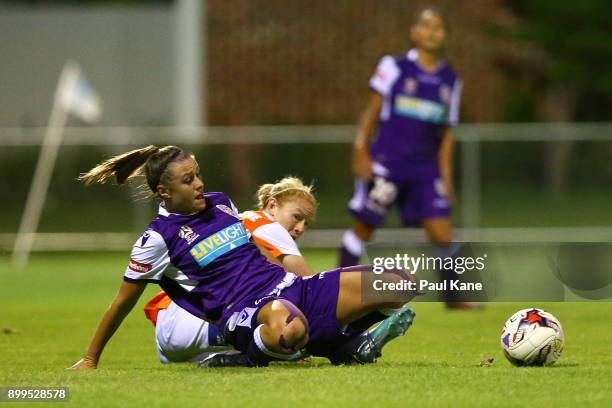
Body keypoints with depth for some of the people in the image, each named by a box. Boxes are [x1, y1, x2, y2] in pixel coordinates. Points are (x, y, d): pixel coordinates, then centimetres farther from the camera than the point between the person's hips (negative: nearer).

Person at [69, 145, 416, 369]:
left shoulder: (220, 203, 17)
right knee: (288, 329, -49)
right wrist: (90, 359, 9)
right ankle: (255, 352, -16)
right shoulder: (159, 239, -2)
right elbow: (123, 302, 5)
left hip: (289, 287, 7)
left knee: (401, 286, -10)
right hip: (245, 309, -7)